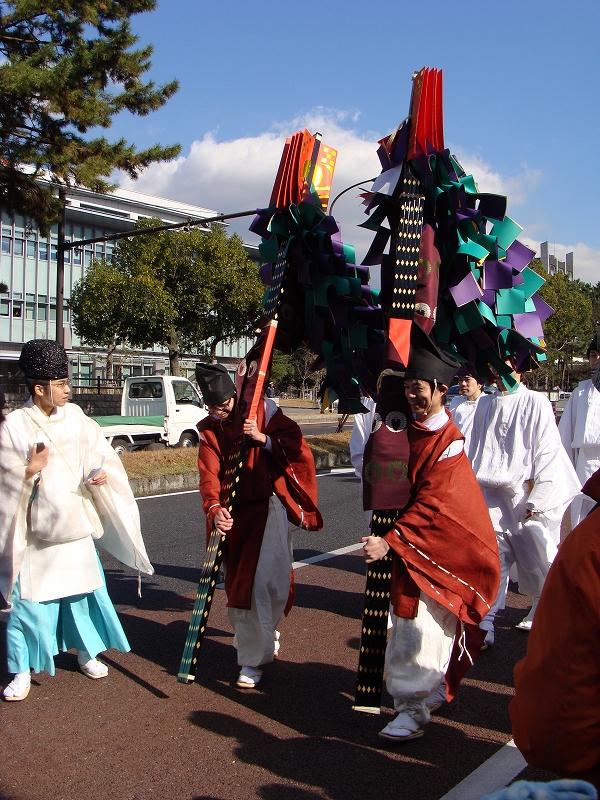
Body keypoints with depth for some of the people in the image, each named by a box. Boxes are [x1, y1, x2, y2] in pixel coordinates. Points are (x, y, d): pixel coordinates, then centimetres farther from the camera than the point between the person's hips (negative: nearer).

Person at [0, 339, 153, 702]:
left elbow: (100, 454, 6)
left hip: (75, 523, 4)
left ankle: (87, 652, 34)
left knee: (85, 590, 14)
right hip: (34, 529, -4)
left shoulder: (75, 417, 0)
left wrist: (99, 474, -14)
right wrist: (30, 471, -26)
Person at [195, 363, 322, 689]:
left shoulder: (264, 412, -5)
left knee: (264, 582, -10)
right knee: (238, 584, 12)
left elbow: (297, 447, -10)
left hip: (268, 507, -4)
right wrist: (214, 509, -28)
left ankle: (254, 659, 4)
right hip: (233, 513, 4)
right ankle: (262, 635, 40)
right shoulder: (209, 429, 1)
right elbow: (209, 475, -11)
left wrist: (263, 438, -23)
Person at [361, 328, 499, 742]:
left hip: (436, 553, -8)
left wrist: (390, 541, -25)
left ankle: (413, 708, 4)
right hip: (406, 545, 8)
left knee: (423, 627, -6)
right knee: (403, 622, 16)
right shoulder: (408, 430, 5)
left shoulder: (448, 443, -17)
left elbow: (432, 506, -23)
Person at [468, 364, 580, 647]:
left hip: (525, 497, -3)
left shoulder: (536, 403, -3)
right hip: (492, 499, 3)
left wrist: (535, 500, -12)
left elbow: (547, 453, -6)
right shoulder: (485, 405, 11)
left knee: (538, 564, 5)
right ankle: (483, 627, 0)